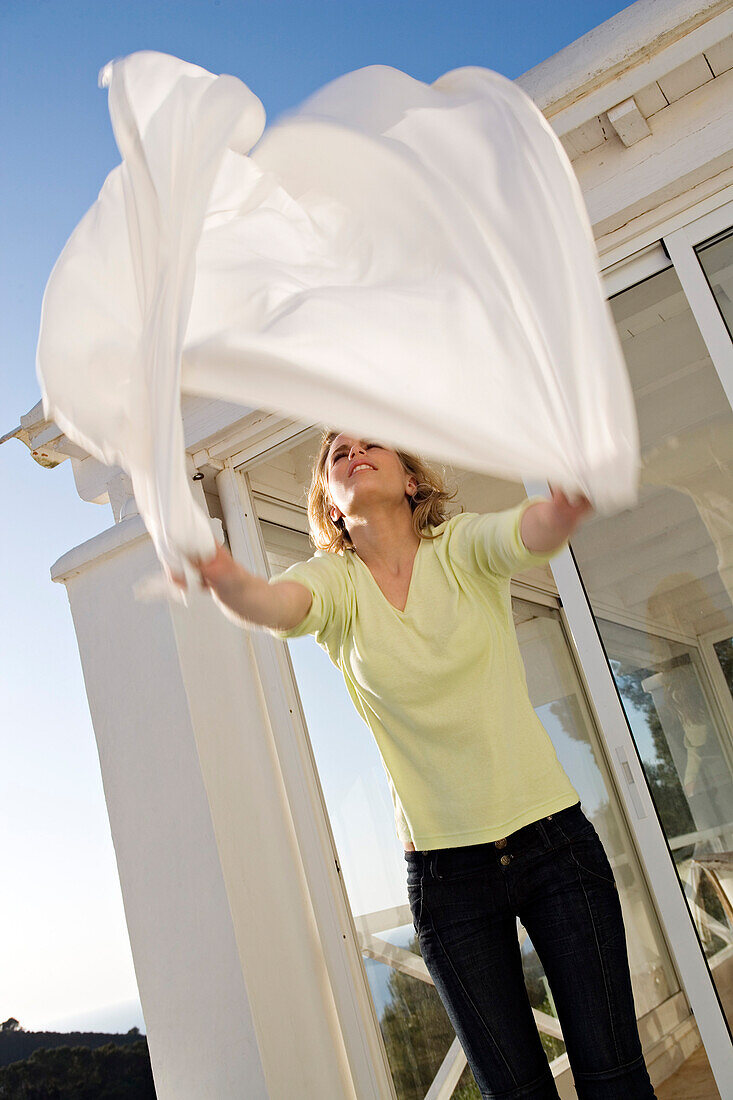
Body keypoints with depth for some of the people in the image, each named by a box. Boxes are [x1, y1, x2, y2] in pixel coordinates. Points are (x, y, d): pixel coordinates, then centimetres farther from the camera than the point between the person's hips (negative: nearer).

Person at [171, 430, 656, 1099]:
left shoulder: (463, 547, -4)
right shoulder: (335, 582, -3)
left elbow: (534, 531, -26)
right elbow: (276, 605, -26)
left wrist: (570, 501, -50)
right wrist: (227, 580, -50)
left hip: (554, 841, 0)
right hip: (446, 869, 1)